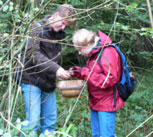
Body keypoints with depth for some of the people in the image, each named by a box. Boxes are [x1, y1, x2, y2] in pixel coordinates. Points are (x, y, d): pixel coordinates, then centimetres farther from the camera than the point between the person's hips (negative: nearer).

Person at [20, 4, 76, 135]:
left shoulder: (59, 34, 12)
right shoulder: (37, 28, -8)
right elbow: (32, 54, -22)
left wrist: (60, 72, -4)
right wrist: (55, 69, -30)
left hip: (49, 83, 6)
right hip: (32, 80, -6)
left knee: (50, 122, 7)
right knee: (33, 120, -11)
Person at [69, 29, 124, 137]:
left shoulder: (107, 53, -21)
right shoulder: (95, 53, 10)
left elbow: (110, 79, -26)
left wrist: (86, 73, -23)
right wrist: (78, 72, 3)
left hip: (106, 103, -10)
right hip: (95, 102, 10)